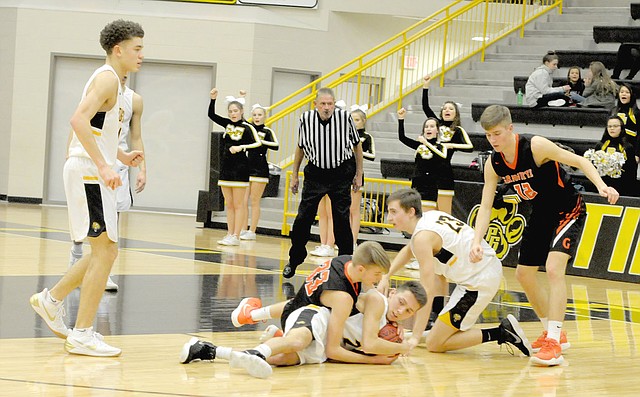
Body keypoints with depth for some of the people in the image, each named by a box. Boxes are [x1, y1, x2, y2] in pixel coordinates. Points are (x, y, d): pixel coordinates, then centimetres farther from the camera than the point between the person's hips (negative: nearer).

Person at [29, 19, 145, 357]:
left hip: (93, 172, 10)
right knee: (105, 250, -10)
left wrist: (121, 156, 24)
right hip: (87, 172, -10)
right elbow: (79, 119, -28)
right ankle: (82, 335, -8)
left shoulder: (110, 80, 19)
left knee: (104, 251, 15)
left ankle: (51, 300, 26)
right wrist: (103, 164, -31)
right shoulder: (108, 78, -12)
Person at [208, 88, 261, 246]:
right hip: (226, 167, 7)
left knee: (238, 204, -2)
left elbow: (256, 144, -16)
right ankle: (229, 234, 14)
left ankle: (236, 236, -1)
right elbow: (211, 115, 8)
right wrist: (213, 99, -4)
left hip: (240, 168, -7)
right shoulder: (228, 124, 9)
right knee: (229, 205, 10)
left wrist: (241, 147, -29)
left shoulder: (247, 128, -9)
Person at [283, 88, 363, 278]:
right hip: (315, 173, 1)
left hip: (341, 174, -1)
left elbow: (357, 145, 2)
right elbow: (300, 147, 8)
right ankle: (294, 260, 15)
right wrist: (294, 175, 11)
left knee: (341, 220, -3)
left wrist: (359, 174, 4)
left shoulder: (344, 117, -13)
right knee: (303, 218, -1)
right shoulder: (306, 119, -9)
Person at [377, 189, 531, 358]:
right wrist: (386, 277, 20)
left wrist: (415, 337, -22)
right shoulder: (430, 215, 8)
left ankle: (501, 333, -9)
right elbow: (409, 250, 31)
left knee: (434, 344, -3)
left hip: (479, 283, -10)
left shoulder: (423, 236, -19)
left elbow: (427, 292, -23)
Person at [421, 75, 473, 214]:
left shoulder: (458, 130, -1)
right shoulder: (438, 124, 12)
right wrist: (425, 86, 2)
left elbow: (470, 147, -14)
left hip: (444, 175, -5)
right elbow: (425, 107, 8)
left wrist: (451, 145, -22)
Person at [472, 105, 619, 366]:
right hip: (541, 215, 8)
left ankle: (554, 343, -23)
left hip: (569, 212, -8)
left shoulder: (536, 147, -27)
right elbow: (485, 207, -6)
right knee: (523, 274, 12)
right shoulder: (493, 164, -8)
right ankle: (553, 332, 30)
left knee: (553, 268, -25)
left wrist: (601, 186, -37)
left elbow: (579, 161, -21)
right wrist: (477, 241, -21)